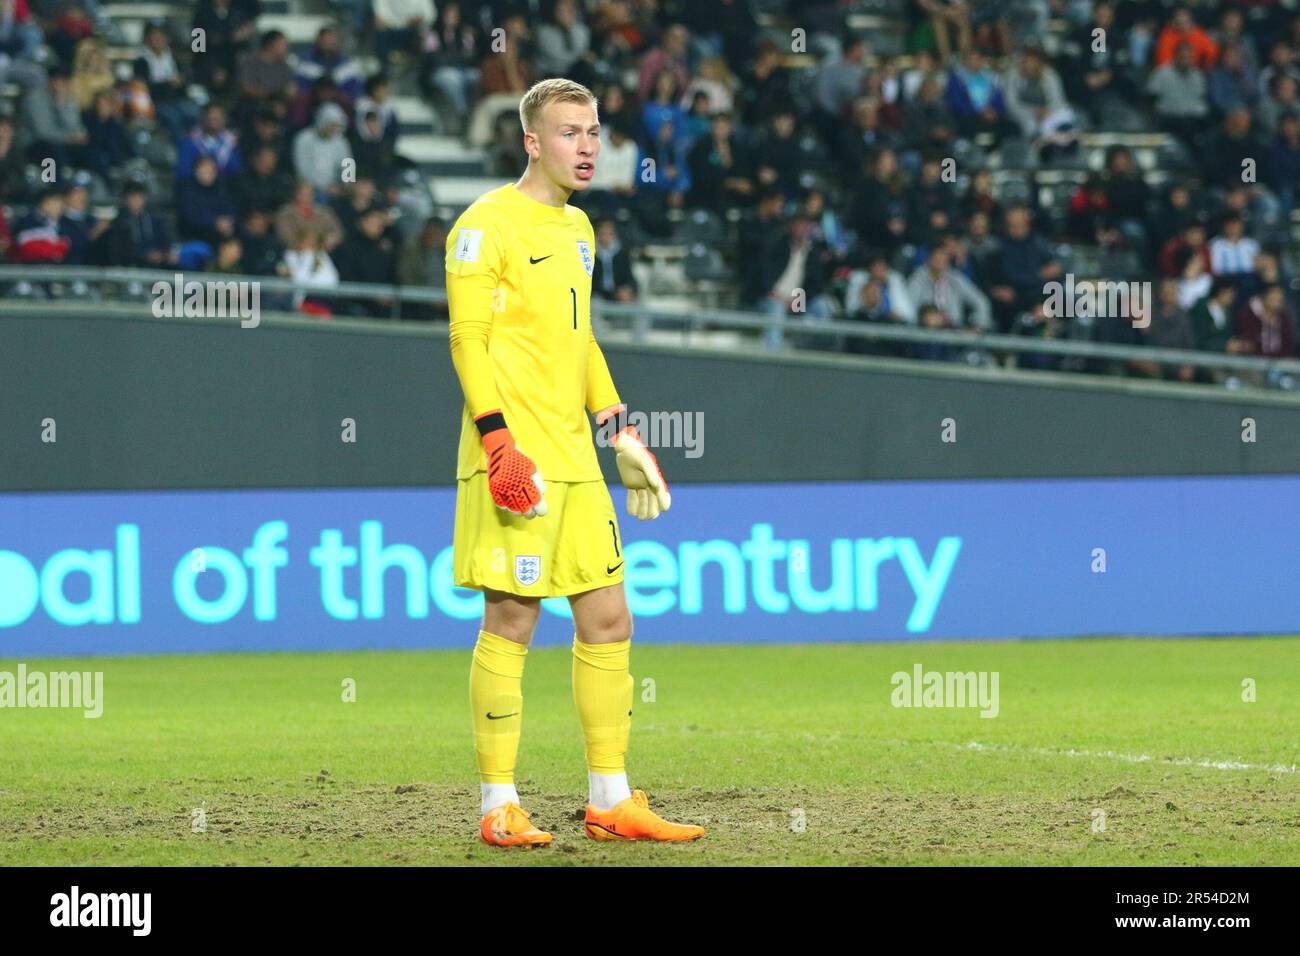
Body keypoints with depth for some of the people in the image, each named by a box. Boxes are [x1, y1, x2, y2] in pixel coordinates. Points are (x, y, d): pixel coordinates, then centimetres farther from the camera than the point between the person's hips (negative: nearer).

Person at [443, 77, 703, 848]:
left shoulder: (578, 228, 18)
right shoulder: (487, 224, -7)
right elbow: (468, 339, -12)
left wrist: (619, 426, 21)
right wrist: (498, 441, -19)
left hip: (575, 460, 8)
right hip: (515, 459, -8)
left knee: (608, 622, 7)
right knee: (511, 623, -6)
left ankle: (611, 800, 14)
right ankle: (499, 807, 0)